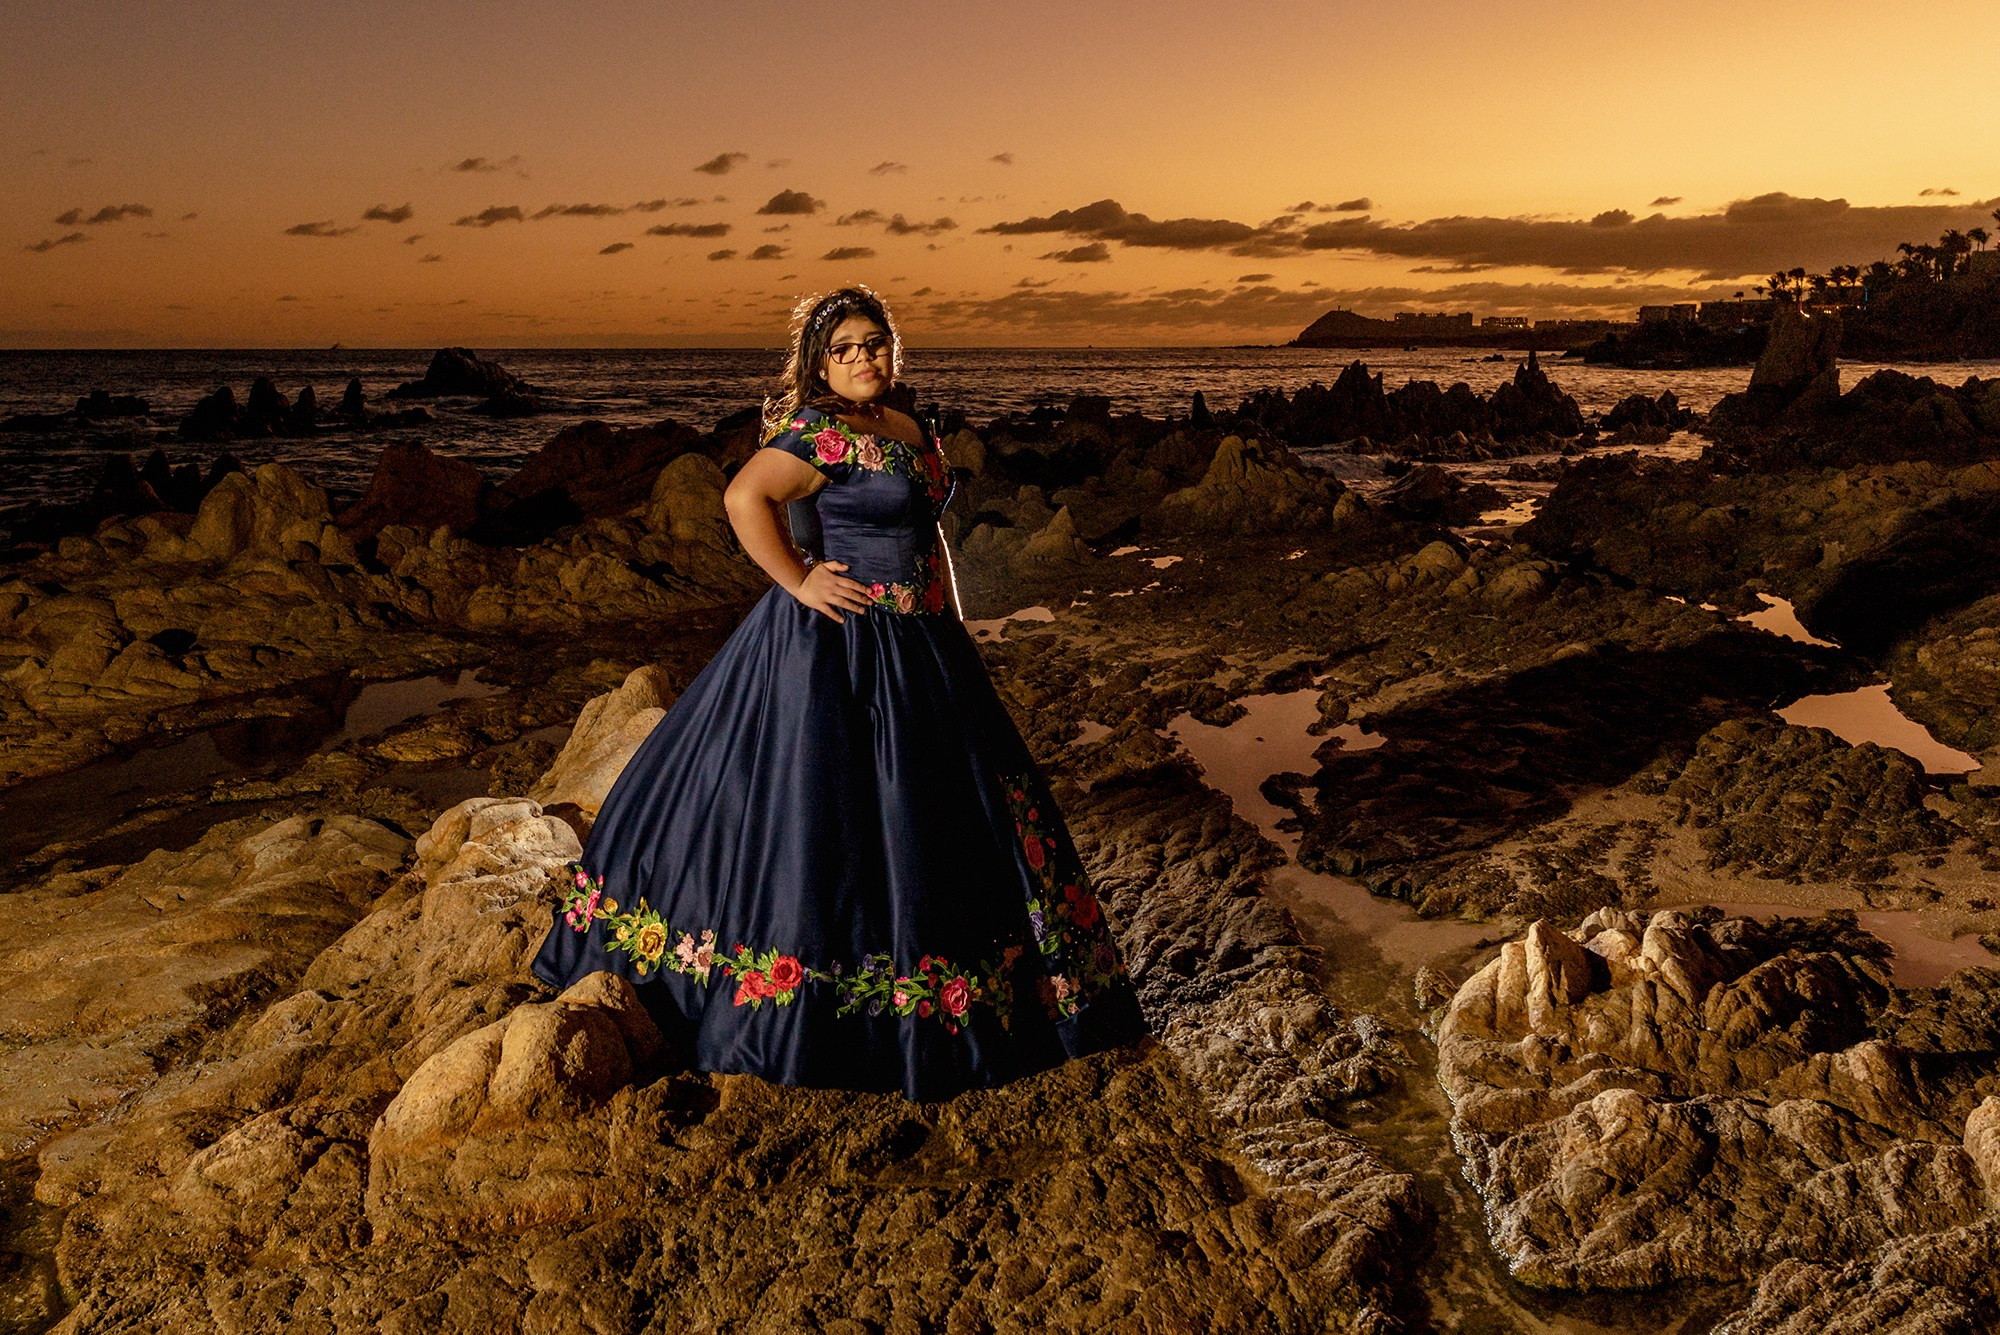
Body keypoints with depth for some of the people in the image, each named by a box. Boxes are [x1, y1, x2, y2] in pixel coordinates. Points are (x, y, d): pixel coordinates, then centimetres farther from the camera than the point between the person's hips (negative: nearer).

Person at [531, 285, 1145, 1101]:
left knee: (921, 803, 16)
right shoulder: (819, 431, -14)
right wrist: (798, 581, -21)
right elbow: (744, 497, -24)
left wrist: (955, 634, 18)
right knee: (819, 801, -2)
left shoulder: (905, 429, 12)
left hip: (915, 648, 9)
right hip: (835, 644, -9)